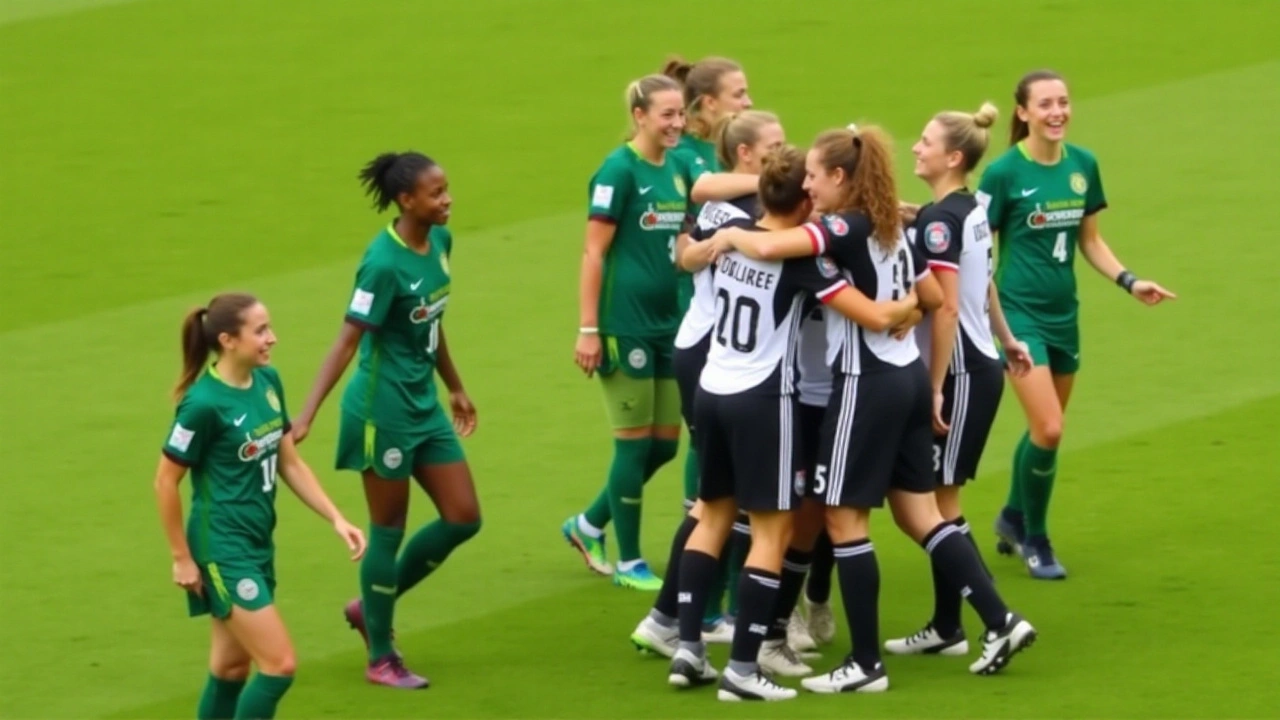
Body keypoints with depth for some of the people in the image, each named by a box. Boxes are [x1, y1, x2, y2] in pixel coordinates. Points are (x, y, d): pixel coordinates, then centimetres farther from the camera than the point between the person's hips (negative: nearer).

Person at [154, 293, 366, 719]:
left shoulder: (267, 382, 2)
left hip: (258, 545, 8)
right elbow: (165, 482, -13)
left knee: (232, 667, 15)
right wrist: (182, 559, -9)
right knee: (279, 665, -9)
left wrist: (337, 519, 5)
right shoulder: (204, 403, -21)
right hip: (225, 550, -8)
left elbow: (290, 464, 12)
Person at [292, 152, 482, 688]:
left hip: (425, 405, 9)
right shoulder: (384, 263, -22)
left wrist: (455, 387, 25)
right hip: (383, 409, -8)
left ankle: (371, 606, 25)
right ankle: (380, 658, 16)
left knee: (463, 518, 9)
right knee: (389, 530, 2)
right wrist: (307, 415, -27)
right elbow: (348, 342, -23)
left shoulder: (439, 242, 2)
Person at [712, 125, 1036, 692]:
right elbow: (933, 298, 20)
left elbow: (768, 246, -31)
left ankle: (866, 664, 4)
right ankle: (1000, 621, 12)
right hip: (908, 376, 9)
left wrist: (732, 234, -13)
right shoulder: (894, 231, 9)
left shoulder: (847, 229, -17)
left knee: (845, 520, 0)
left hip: (867, 384, -9)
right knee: (919, 513, 15)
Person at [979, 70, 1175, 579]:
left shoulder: (1083, 165, 3)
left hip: (1063, 313, 6)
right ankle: (1034, 538, 8)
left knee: (1045, 428, 14)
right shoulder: (1004, 173, -12)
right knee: (1048, 429, -13)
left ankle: (1013, 517, 38)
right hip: (1020, 313, -6)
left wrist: (1129, 282, 3)